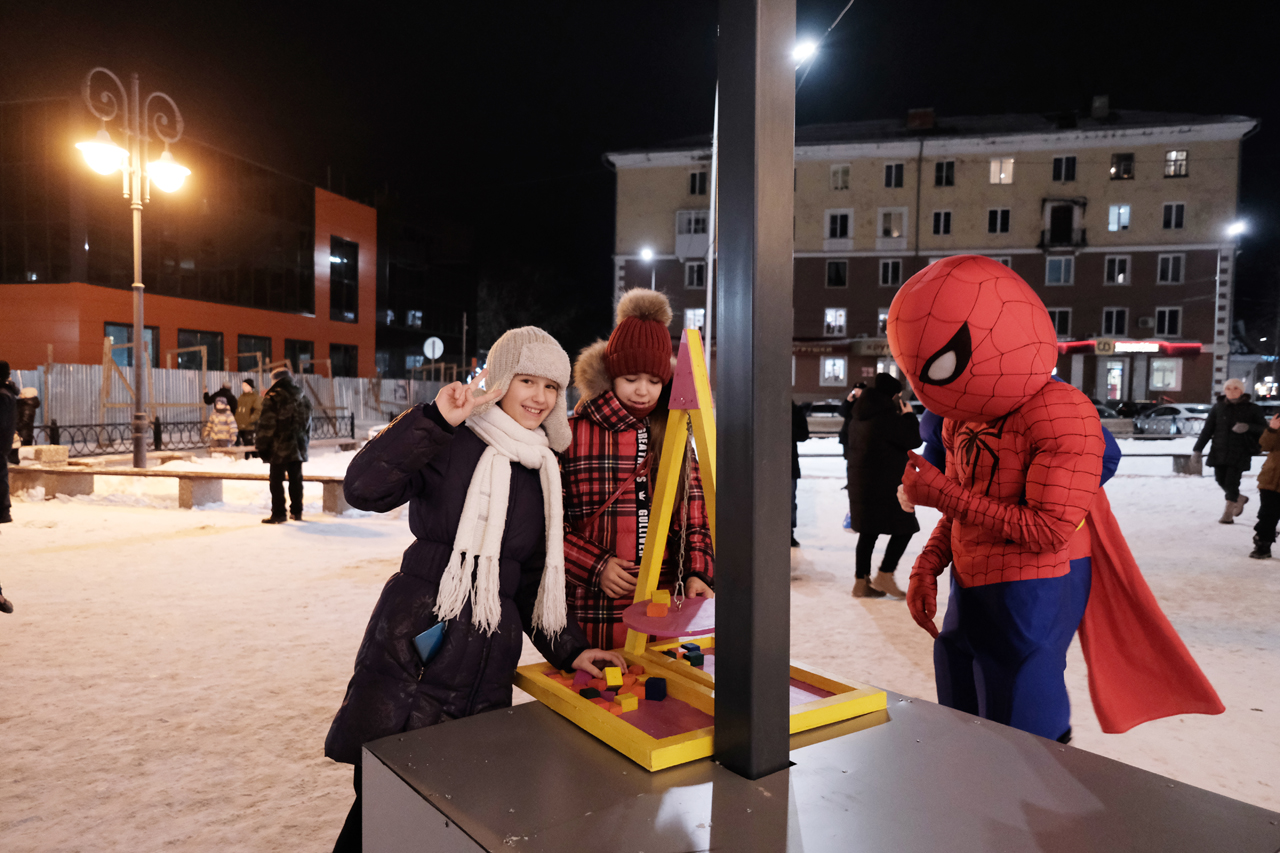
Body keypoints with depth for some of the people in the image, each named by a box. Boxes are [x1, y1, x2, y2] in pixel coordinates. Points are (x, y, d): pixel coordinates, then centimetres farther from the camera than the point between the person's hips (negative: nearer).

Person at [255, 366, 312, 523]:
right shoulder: (302, 398, 9)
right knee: (296, 480, 12)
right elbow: (308, 423, 16)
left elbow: (266, 425, -11)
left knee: (277, 481, 0)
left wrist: (261, 446, -4)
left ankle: (278, 514, 0)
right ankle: (297, 512, 17)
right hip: (298, 448, 6)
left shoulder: (272, 398, -10)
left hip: (279, 448, -6)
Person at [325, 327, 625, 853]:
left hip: (488, 661, 5)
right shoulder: (452, 444, -5)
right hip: (414, 646, -4)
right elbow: (363, 489, -21)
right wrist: (436, 419, -24)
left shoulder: (542, 471, 12)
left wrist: (569, 650, 9)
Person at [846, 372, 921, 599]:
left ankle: (861, 582, 14)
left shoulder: (860, 418, 14)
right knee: (904, 528, 2)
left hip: (861, 483, 9)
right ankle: (884, 576, 1)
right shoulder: (888, 417, -16)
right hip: (885, 485, -9)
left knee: (868, 532, 12)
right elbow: (914, 440, -11)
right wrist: (909, 414, 3)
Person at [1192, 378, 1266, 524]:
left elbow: (1263, 428, 0)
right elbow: (1207, 430, 5)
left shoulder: (1252, 409, 1)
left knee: (1231, 482, -7)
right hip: (1219, 451, 3)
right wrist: (1197, 449, 0)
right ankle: (1239, 499, 36)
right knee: (1221, 481, 7)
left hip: (1240, 453, -3)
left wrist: (1248, 427, -21)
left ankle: (1228, 514, 5)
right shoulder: (1218, 407, 5)